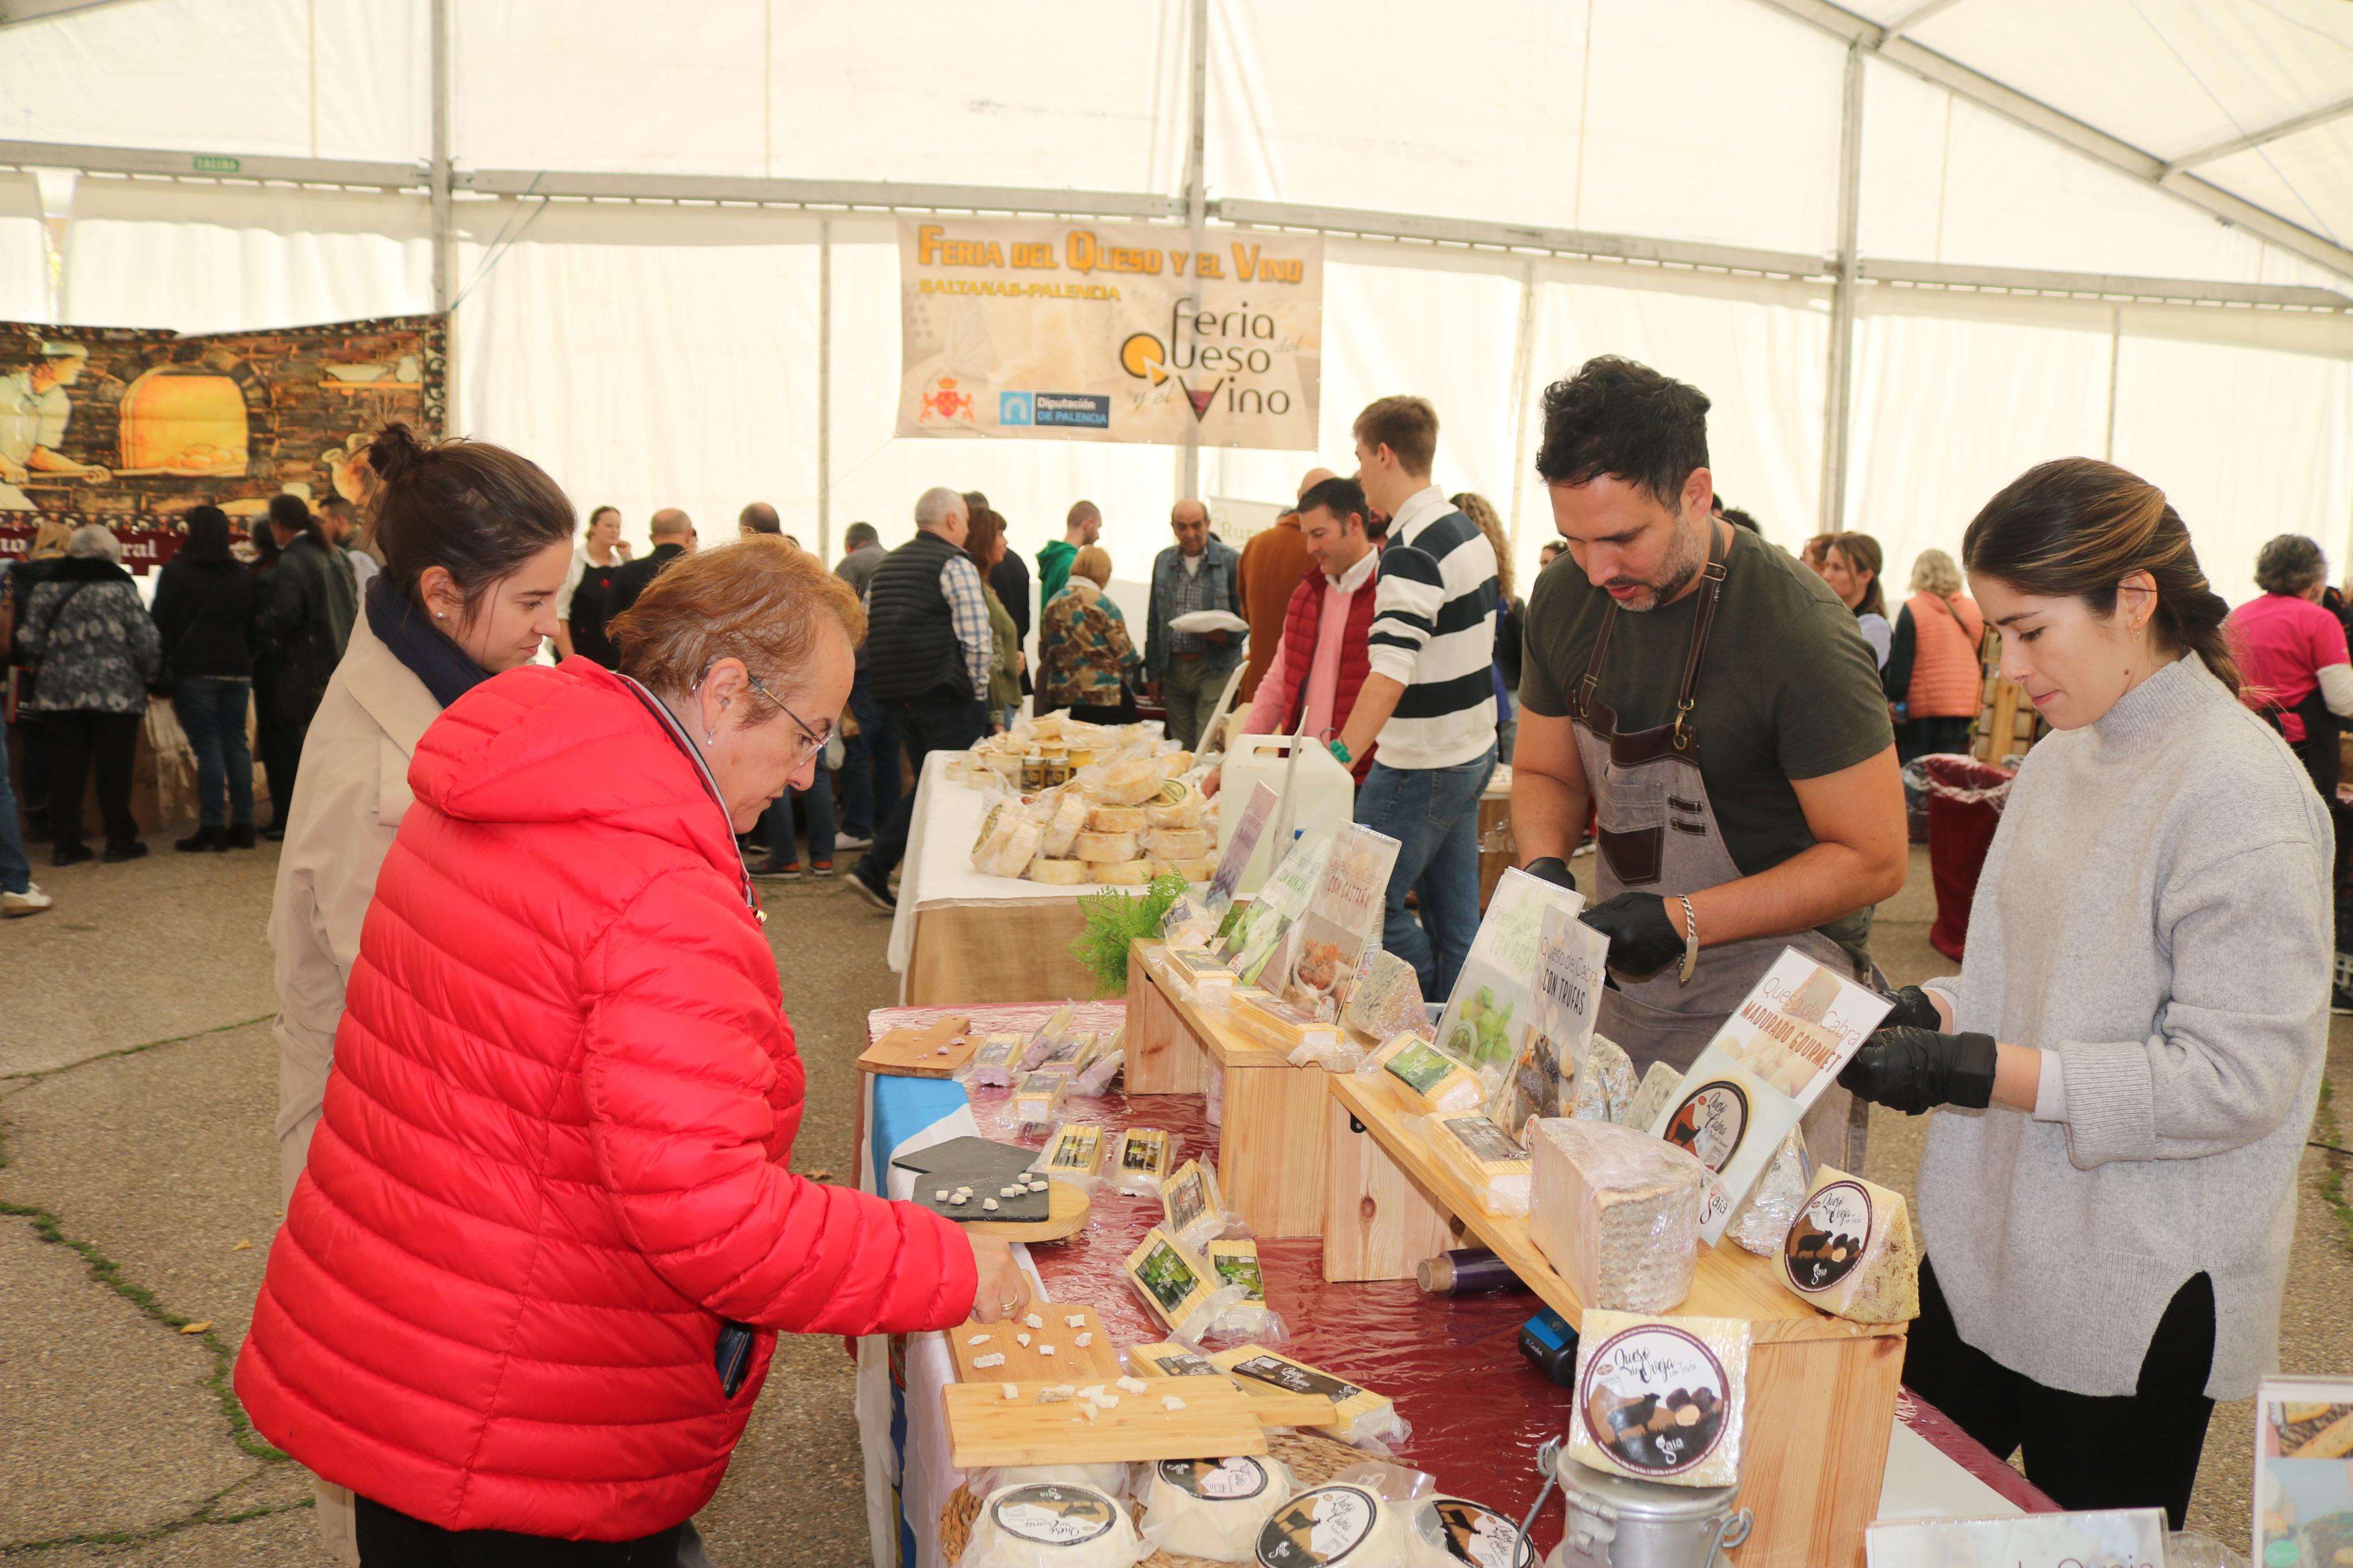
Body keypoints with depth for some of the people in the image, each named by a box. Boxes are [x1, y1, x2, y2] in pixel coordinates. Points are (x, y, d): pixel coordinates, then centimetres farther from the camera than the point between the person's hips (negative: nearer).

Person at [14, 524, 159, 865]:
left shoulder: (47, 589, 6)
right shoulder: (121, 588, -5)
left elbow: (28, 641, 4)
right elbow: (146, 643, -7)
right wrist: (150, 677, 8)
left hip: (57, 693, 3)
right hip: (115, 693, -3)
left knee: (65, 770, 8)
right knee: (114, 771, 4)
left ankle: (65, 844, 11)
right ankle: (120, 842, 10)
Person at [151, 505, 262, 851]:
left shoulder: (175, 572, -5)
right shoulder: (243, 576, 10)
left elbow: (162, 621, -6)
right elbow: (254, 623, 12)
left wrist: (167, 659, 3)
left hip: (195, 669, -5)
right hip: (237, 670, 5)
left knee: (207, 745, -5)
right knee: (236, 742, 7)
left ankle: (212, 826, -7)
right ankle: (242, 825, 8)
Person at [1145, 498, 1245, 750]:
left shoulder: (1230, 561, -2)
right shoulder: (1163, 561, 12)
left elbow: (1245, 618, 0)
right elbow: (1154, 623, 15)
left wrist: (1224, 635, -20)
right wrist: (1153, 673, 12)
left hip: (1214, 667, -4)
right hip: (1173, 668, 4)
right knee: (1180, 750, 9)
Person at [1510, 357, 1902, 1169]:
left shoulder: (1801, 632, -20)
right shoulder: (1566, 599, -2)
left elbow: (1873, 859, -16)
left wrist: (1681, 922, -23)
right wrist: (1545, 864, -9)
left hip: (1771, 974, -5)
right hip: (1620, 979, 5)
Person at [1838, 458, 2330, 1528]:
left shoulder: (2241, 791, -18)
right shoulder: (2064, 754, 7)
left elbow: (2238, 1077, -21)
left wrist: (1980, 1071, -25)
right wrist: (1936, 1011, -2)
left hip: (2134, 1305, -7)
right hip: (1991, 1251, 7)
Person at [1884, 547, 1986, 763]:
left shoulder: (1912, 610, -6)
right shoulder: (1976, 611, 6)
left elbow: (1899, 666, -9)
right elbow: (1983, 664, 12)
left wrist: (1894, 700, 0)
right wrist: (1978, 704, 21)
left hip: (1919, 710, -3)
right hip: (1965, 710, 3)